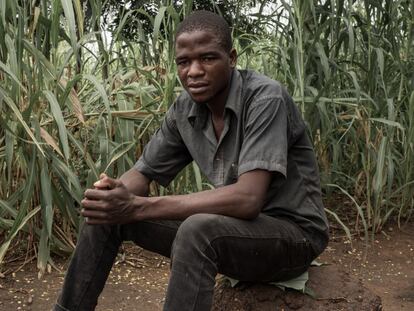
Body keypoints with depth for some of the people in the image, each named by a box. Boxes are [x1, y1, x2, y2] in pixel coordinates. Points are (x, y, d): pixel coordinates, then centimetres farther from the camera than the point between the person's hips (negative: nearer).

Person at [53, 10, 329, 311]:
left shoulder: (265, 98, -23)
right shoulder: (184, 110, -2)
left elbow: (248, 199, -31)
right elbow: (142, 173, 5)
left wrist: (139, 207, -31)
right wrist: (115, 191, -22)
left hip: (293, 231, -6)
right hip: (233, 227, 6)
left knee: (198, 231, -37)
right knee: (109, 213, -4)